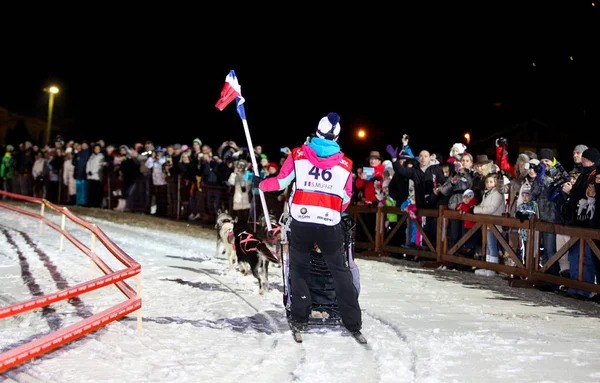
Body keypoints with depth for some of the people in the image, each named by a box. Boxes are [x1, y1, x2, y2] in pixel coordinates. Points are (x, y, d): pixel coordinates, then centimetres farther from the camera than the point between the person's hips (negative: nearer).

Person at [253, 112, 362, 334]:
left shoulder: (298, 155, 2)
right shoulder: (344, 164, 5)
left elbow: (280, 182, 7)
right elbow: (346, 199, 11)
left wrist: (260, 183, 26)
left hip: (301, 222, 0)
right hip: (330, 224, 0)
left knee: (299, 268, 17)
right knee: (340, 271, 12)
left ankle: (300, 318, 14)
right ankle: (353, 321, 12)